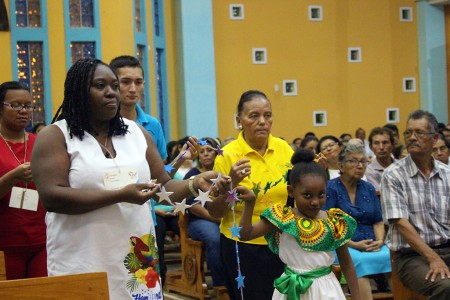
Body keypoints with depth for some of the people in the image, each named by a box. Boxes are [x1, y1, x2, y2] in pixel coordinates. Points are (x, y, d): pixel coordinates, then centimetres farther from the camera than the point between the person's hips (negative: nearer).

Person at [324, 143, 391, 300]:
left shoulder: (369, 189, 17)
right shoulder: (331, 188, 0)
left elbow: (378, 221, 18)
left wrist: (380, 241, -3)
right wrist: (353, 244, -14)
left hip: (371, 245, 5)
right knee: (361, 261, -36)